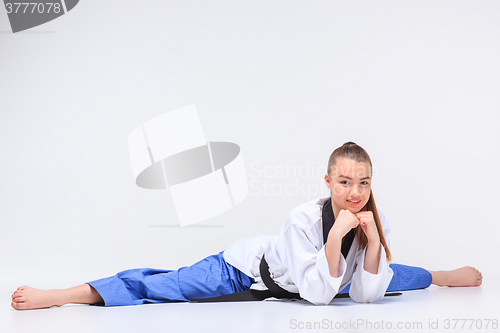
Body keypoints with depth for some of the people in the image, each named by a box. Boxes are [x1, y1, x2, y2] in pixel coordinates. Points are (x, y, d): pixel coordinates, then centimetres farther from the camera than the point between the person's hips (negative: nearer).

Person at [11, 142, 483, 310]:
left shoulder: (375, 222, -21)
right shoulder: (304, 218, -36)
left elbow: (366, 294, -19)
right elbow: (317, 295, -35)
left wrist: (372, 242, -33)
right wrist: (335, 238, -47)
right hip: (250, 268, -6)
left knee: (387, 276, 23)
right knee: (163, 287, -17)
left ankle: (443, 275, 57)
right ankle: (57, 296, -15)